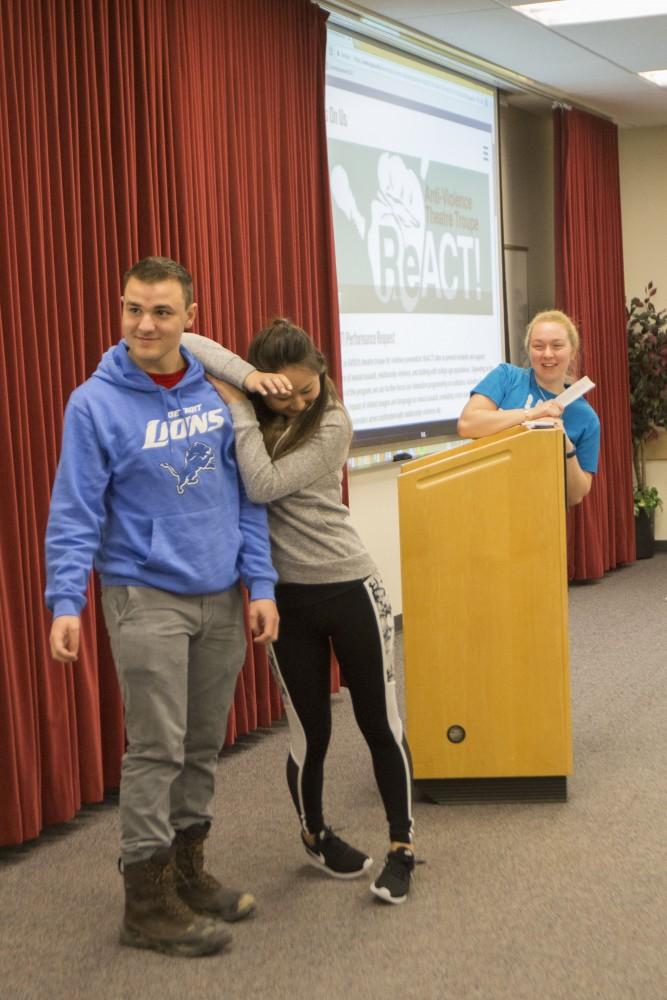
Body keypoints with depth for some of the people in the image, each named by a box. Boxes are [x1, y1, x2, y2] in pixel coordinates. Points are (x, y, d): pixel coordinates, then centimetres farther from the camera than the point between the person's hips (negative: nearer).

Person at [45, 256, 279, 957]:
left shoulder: (217, 392, 3)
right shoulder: (95, 403, -9)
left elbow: (245, 496, 7)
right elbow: (75, 513, -9)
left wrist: (261, 585, 2)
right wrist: (65, 601, -18)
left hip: (221, 597, 5)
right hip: (145, 599, -5)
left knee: (204, 746, 13)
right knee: (157, 750, -2)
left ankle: (187, 872, 28)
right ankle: (148, 904, 10)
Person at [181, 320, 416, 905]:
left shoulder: (332, 424, -8)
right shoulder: (250, 416, 0)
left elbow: (265, 485, -21)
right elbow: (191, 346, -12)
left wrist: (239, 410, -18)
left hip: (351, 588, -2)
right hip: (286, 596, 2)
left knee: (381, 723, 2)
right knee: (310, 731, 7)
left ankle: (402, 846, 18)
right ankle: (316, 836, 31)